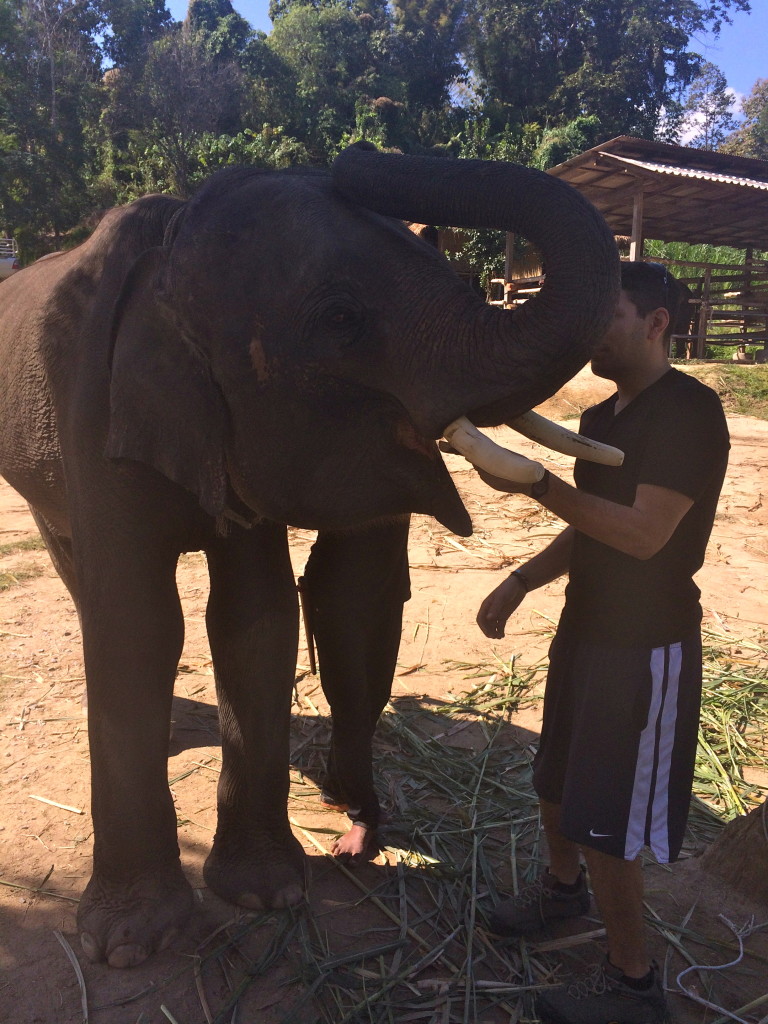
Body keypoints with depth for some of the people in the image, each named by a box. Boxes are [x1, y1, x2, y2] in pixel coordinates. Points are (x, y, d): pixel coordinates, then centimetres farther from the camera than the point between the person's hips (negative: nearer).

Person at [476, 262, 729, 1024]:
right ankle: (563, 886, 49)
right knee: (556, 783, 22)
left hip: (646, 645, -8)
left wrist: (535, 483, -27)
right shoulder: (601, 416, 10)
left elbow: (644, 533, -25)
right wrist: (518, 584, 4)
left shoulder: (690, 411, -17)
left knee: (606, 820, 1)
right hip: (585, 628, 8)